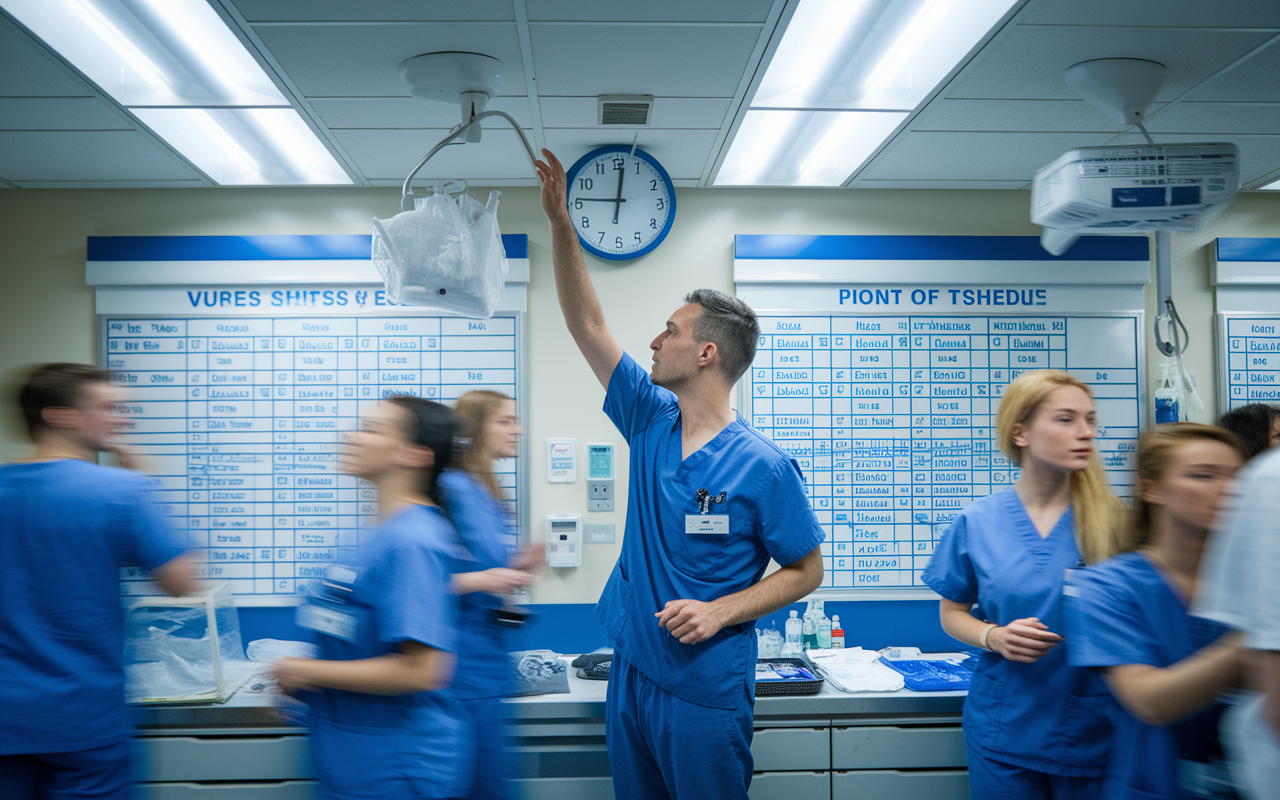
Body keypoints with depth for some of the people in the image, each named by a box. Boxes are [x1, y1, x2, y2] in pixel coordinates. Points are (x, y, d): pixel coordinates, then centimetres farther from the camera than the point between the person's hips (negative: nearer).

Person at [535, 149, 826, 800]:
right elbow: (587, 324, 2)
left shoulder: (763, 467, -15)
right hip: (631, 672, 6)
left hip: (706, 689, -6)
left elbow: (806, 570, -7)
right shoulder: (651, 422, 0)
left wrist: (720, 611, -21)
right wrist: (559, 221, -3)